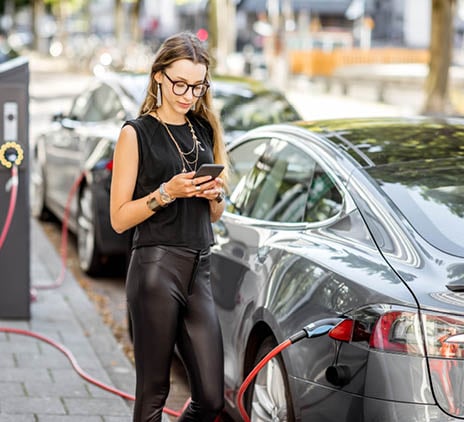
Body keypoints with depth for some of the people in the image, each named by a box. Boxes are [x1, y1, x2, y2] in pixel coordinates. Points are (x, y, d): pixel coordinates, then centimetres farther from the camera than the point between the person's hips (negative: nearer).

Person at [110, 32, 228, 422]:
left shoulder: (206, 131, 16)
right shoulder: (137, 133, 0)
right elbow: (119, 218, -3)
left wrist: (215, 195, 1)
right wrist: (166, 193, -16)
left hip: (199, 271, 5)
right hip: (156, 269, -5)